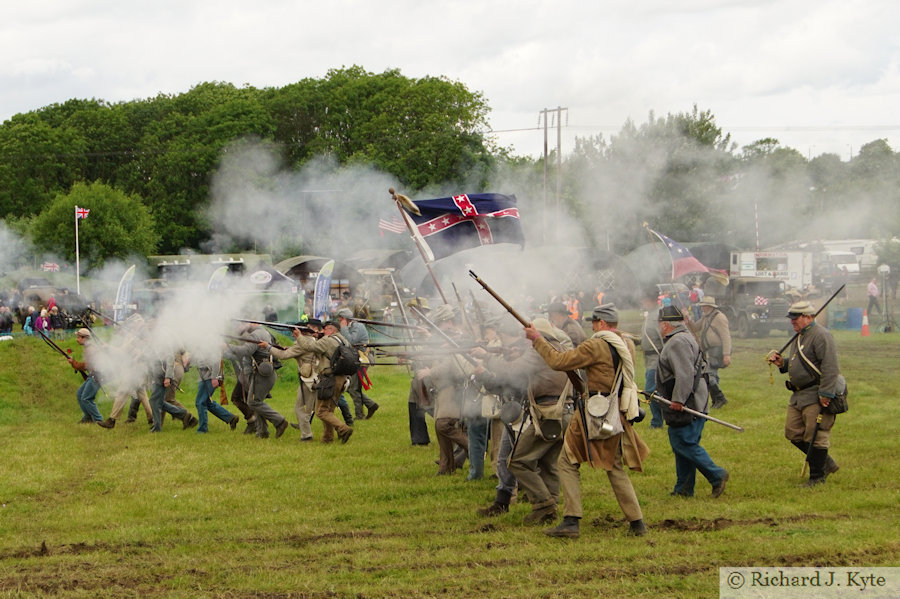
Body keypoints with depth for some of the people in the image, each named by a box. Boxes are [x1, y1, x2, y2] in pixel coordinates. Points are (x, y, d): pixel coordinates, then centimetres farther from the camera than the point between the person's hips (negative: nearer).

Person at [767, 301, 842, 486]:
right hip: (799, 394, 10)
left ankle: (817, 476, 6)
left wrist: (825, 394, -25)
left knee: (816, 436, -4)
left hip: (816, 395, -10)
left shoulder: (820, 335, -14)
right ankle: (826, 463, 22)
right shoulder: (800, 337, 17)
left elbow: (830, 367, -20)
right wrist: (782, 363, 8)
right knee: (793, 433, 10)